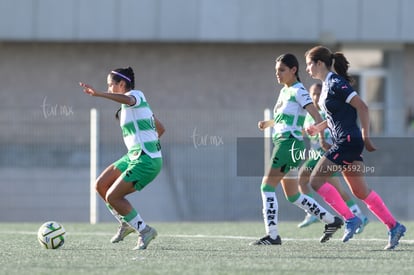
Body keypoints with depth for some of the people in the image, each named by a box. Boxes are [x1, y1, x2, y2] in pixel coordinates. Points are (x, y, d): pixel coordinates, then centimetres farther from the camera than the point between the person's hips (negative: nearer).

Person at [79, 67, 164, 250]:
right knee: (100, 186, 8)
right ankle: (126, 223, 21)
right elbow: (160, 128, 27)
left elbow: (128, 99, -37)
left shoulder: (136, 95, -8)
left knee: (112, 197, -11)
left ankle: (144, 231, -1)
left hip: (146, 161, -10)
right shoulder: (134, 105, 19)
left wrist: (99, 94, -46)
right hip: (134, 157, 10)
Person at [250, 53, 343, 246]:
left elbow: (316, 115, -20)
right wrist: (268, 123, 14)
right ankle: (331, 221, 21)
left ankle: (272, 235, -16)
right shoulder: (284, 91, 19)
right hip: (282, 142, 10)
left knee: (267, 186, -13)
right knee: (293, 196, 14)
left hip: (290, 143, -10)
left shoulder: (298, 91, -8)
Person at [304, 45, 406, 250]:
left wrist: (365, 138, -16)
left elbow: (362, 108, -17)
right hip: (344, 143, 10)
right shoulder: (326, 85, 14)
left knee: (316, 180, -10)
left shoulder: (336, 84, -14)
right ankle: (394, 226, 10)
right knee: (360, 191, 9)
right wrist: (320, 127, 12)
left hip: (348, 141, -10)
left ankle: (349, 219, -8)